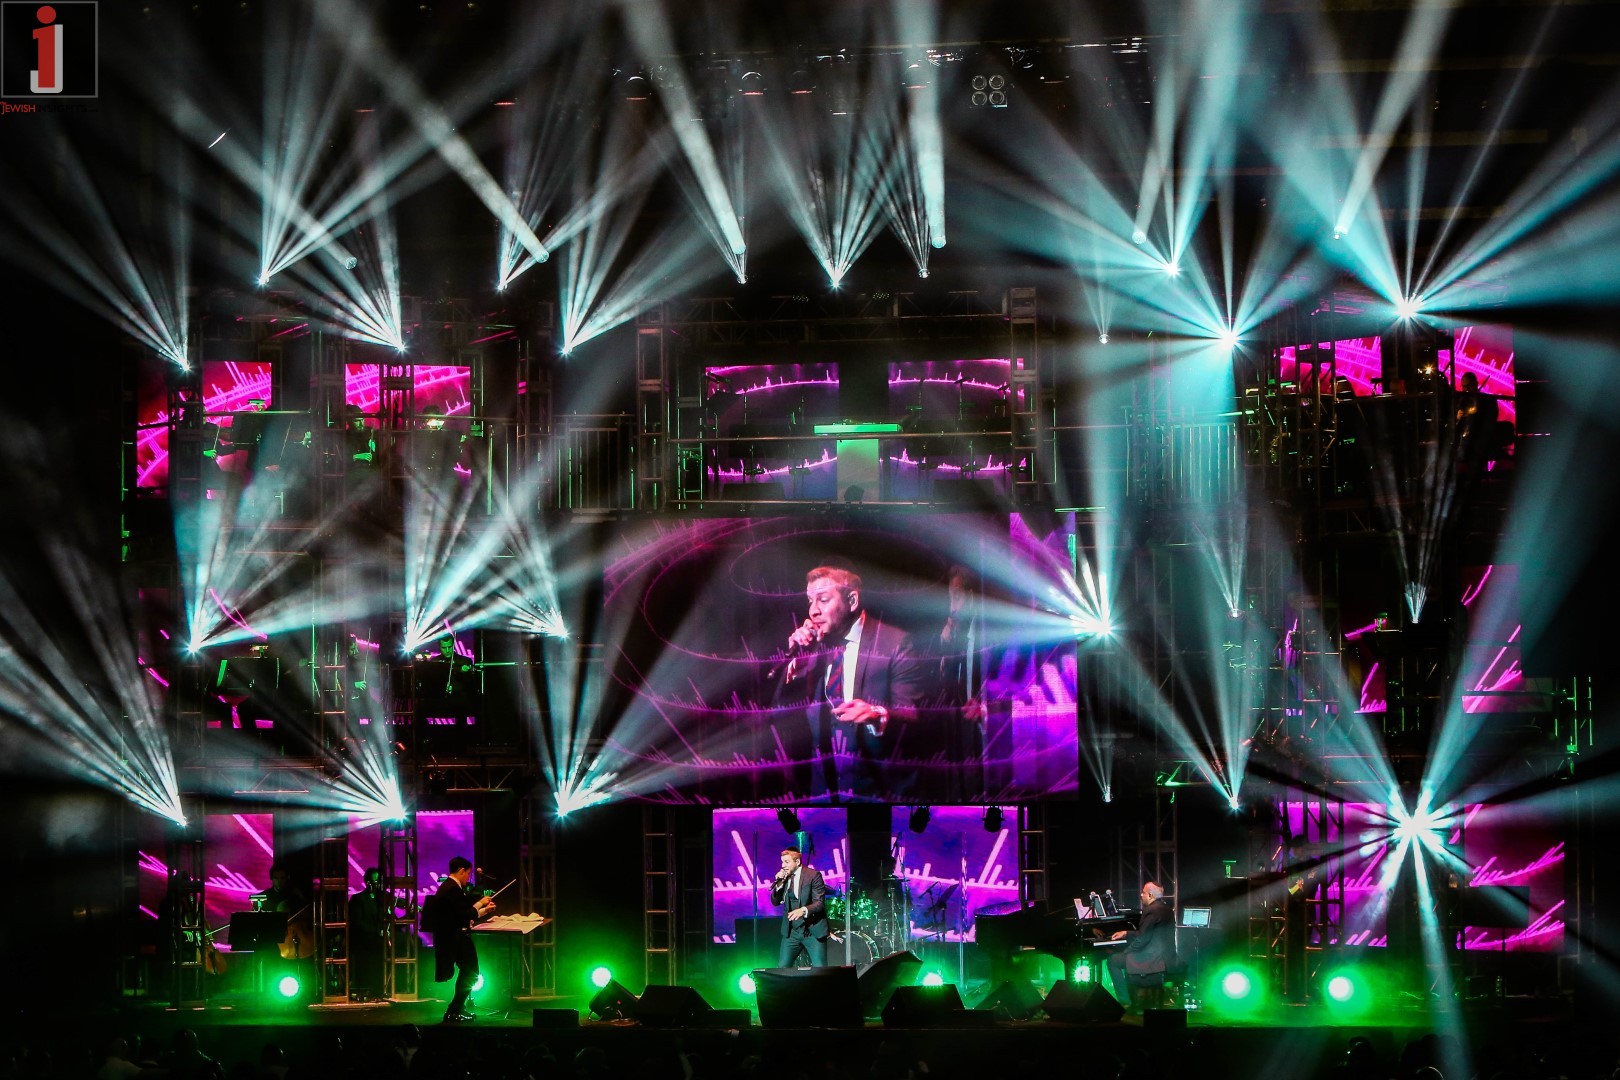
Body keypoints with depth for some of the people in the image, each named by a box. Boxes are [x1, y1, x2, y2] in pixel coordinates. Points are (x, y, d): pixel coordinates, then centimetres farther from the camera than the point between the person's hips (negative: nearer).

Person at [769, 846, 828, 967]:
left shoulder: (813, 875, -9)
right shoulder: (784, 877, 7)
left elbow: (819, 903, -15)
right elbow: (775, 901, 9)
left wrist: (803, 910, -34)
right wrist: (779, 883, -8)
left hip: (813, 931, -5)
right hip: (791, 931, 5)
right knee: (782, 968, 1)